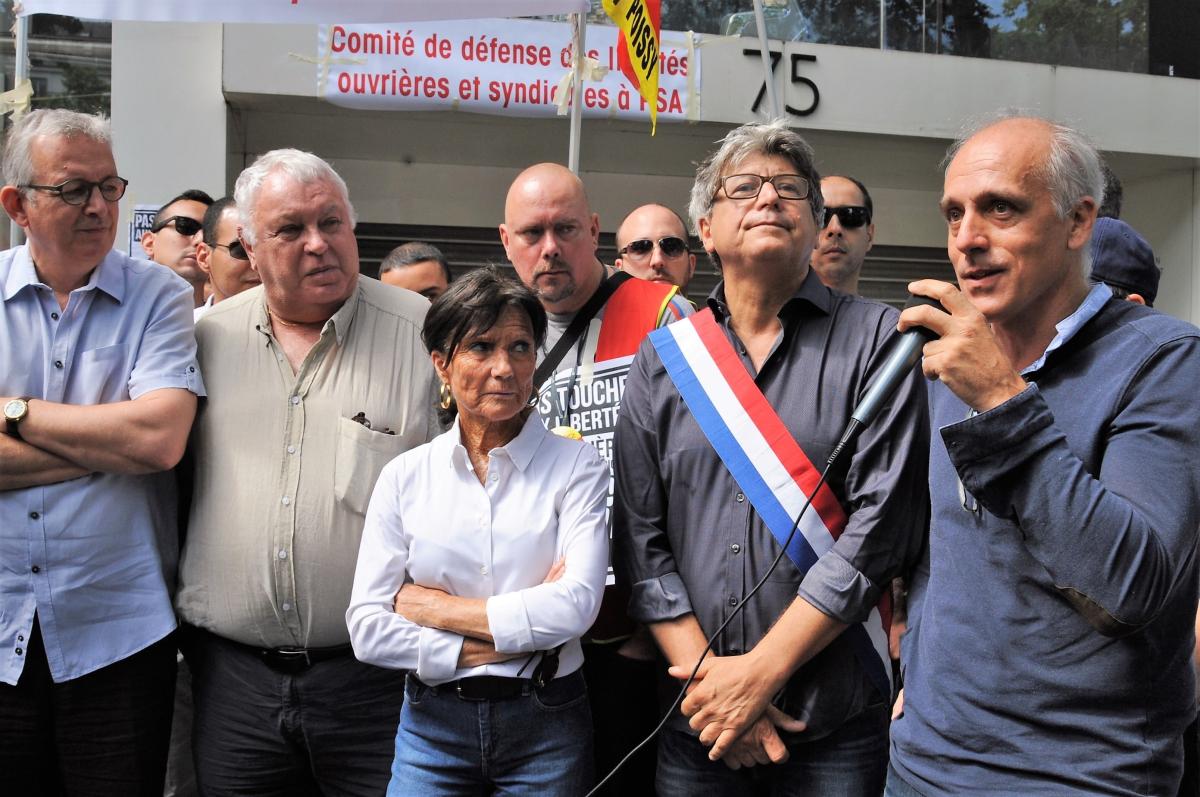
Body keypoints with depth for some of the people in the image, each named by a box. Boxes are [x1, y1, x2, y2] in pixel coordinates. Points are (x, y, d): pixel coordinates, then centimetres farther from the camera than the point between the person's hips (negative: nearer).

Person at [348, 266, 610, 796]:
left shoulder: (576, 466, -6)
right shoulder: (404, 477, -1)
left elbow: (575, 606, -18)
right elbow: (367, 630, -6)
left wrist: (433, 607, -12)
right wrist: (512, 637, -14)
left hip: (546, 728, -1)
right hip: (432, 726, 1)